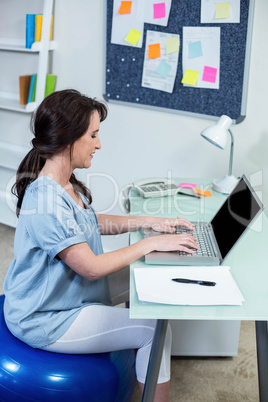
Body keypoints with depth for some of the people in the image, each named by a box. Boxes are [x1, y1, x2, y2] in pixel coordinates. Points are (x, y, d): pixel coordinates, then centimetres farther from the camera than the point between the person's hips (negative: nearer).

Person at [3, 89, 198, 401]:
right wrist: (151, 244, -20)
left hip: (60, 294, 10)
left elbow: (91, 223, 15)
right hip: (45, 322, -10)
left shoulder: (66, 184, -2)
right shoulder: (46, 203, -32)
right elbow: (92, 267, -27)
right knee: (155, 330, -7)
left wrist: (146, 221, 3)